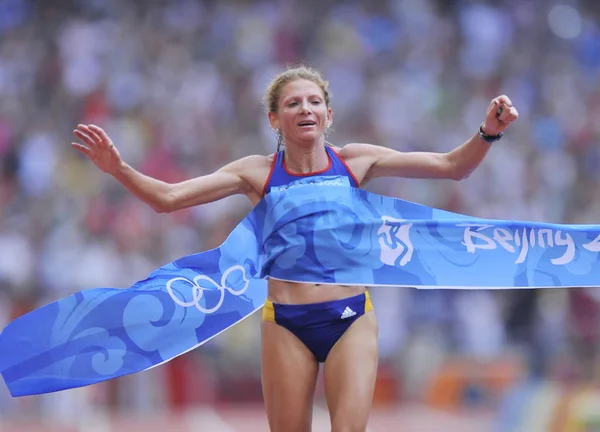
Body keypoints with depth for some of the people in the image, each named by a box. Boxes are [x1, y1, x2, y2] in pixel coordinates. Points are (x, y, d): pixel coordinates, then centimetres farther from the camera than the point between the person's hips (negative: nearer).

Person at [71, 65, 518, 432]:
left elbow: (451, 167, 4)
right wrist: (120, 170, -17)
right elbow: (168, 198, -2)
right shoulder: (258, 173, 1)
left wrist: (487, 133, -13)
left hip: (351, 320, 0)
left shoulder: (355, 160, 3)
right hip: (286, 325, 0)